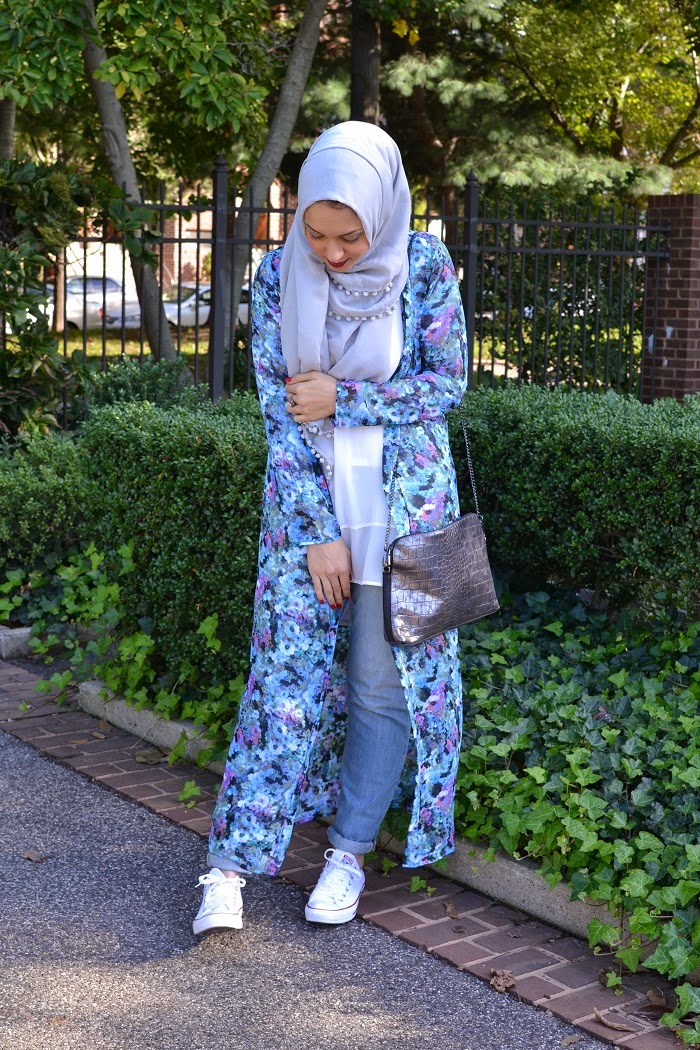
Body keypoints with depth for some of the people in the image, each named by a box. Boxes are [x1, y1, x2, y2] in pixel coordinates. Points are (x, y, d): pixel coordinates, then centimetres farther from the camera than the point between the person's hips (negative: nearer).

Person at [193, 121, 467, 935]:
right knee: (289, 673, -3)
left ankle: (349, 851, 18)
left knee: (384, 679, 2)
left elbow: (447, 384, -4)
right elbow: (276, 407, -6)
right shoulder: (280, 274, -5)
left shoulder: (424, 266, -8)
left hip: (404, 498, -1)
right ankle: (233, 865, 1)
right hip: (307, 498, 1)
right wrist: (317, 530, -11)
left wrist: (341, 399, -14)